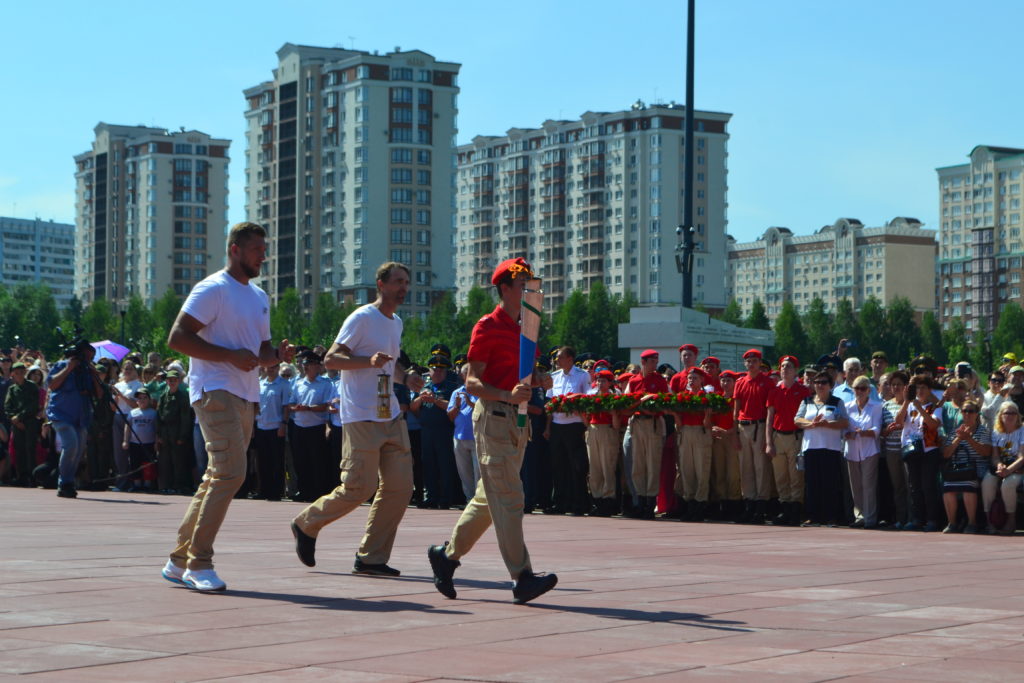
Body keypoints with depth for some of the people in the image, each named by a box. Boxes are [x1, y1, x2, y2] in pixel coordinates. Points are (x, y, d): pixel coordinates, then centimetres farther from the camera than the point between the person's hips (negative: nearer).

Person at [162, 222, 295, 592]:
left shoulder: (259, 297, 20)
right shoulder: (213, 290, -6)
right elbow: (177, 337, -14)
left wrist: (278, 354, 5)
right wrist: (231, 355, -18)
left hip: (247, 399, 9)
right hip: (216, 391, -9)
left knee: (217, 478, 9)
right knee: (230, 472, -18)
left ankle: (179, 561, 16)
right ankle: (199, 563, -13)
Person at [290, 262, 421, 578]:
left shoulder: (396, 322, 19)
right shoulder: (362, 318, -7)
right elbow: (331, 359, -13)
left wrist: (406, 376, 11)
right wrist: (369, 361, -27)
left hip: (391, 417, 8)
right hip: (362, 418, -8)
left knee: (400, 486, 0)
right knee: (359, 487, -9)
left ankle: (371, 558, 7)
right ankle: (306, 524, 15)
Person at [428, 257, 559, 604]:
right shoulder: (488, 326, -8)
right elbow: (472, 383, -12)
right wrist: (507, 396, -27)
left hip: (518, 419, 9)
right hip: (493, 416, -9)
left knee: (490, 497, 13)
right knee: (508, 498, -11)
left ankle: (447, 554, 26)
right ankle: (522, 577, -13)